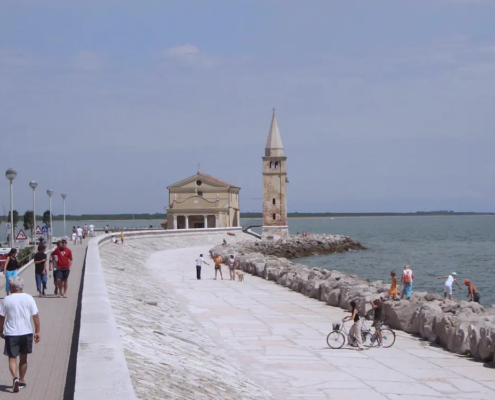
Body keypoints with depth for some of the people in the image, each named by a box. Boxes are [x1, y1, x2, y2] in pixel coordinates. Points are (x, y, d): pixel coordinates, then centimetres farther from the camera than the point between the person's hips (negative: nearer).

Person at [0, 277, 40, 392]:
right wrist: (37, 331, 4)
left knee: (12, 358, 3)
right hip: (26, 332, 2)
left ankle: (15, 377, -21)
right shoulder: (29, 298, -1)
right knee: (23, 357, 17)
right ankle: (21, 381, 27)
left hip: (11, 333, -2)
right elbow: (35, 316, -2)